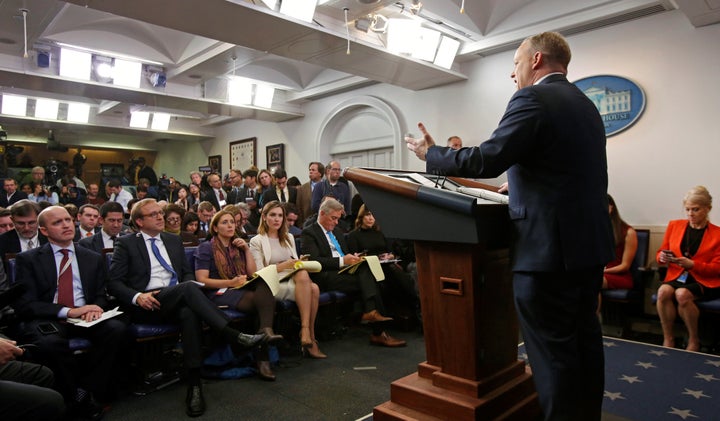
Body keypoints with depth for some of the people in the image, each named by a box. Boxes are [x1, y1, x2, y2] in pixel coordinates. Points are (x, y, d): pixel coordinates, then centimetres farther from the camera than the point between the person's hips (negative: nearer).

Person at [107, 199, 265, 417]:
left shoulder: (174, 240, 22)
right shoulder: (126, 243, 8)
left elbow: (187, 273, 22)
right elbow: (114, 282, 2)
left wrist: (187, 287, -2)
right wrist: (137, 296, -17)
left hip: (176, 300, 4)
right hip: (145, 305, -3)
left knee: (189, 312, -35)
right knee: (189, 289, -34)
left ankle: (194, 384, -34)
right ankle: (233, 335, -35)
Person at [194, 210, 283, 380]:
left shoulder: (239, 246, 23)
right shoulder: (206, 248, 7)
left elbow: (253, 274, 13)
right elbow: (202, 280, -5)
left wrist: (246, 249, 5)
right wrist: (230, 282, -16)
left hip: (242, 289, 5)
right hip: (219, 293, -4)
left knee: (264, 284, -32)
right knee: (262, 300, -31)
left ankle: (265, 331, -44)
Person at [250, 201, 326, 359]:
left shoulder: (289, 237, 24)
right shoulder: (257, 241, 5)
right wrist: (284, 265, -13)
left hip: (293, 280, 5)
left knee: (314, 288, -31)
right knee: (303, 276, -34)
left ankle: (307, 333, -27)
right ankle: (308, 335, -33)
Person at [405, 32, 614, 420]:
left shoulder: (532, 99, -11)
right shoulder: (585, 105, 17)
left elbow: (487, 161, -19)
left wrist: (432, 154, -5)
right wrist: (503, 177, 30)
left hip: (549, 247, -10)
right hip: (589, 242, 10)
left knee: (552, 350, 0)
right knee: (583, 339, 19)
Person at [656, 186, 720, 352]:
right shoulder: (674, 225, 12)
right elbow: (661, 253, 17)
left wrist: (692, 264, -18)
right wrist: (663, 257, -7)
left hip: (706, 282, -2)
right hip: (676, 277, 2)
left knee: (682, 294, -34)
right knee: (663, 291, -32)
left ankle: (694, 341, -11)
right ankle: (668, 339, -19)